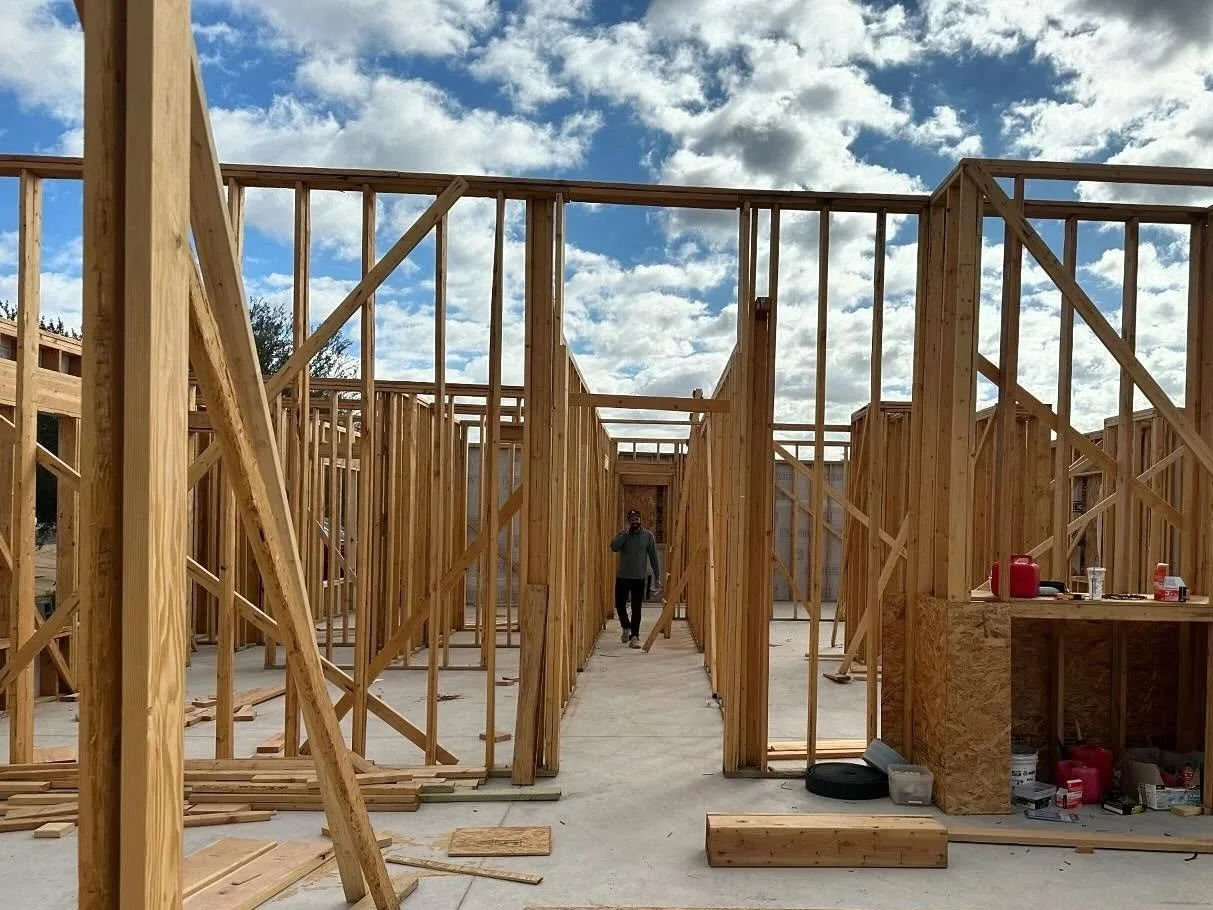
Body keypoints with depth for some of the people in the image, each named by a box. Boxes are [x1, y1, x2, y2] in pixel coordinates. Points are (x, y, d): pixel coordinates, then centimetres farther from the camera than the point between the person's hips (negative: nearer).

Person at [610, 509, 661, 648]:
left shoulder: (648, 535, 0)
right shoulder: (622, 534, 1)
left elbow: (653, 557, 2)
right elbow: (614, 547, -18)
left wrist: (657, 577, -1)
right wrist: (626, 532, -20)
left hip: (639, 578, -1)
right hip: (622, 577, 1)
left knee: (636, 608, 2)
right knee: (620, 604, 4)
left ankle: (634, 636, 9)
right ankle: (626, 628, 29)